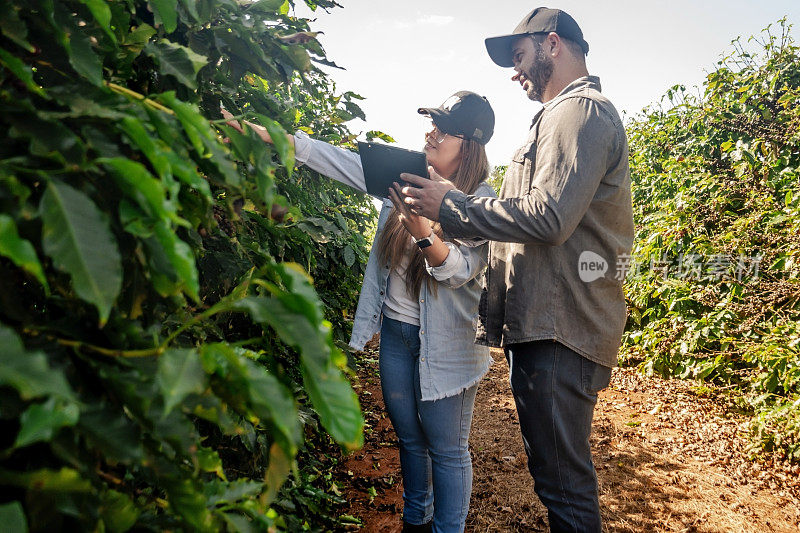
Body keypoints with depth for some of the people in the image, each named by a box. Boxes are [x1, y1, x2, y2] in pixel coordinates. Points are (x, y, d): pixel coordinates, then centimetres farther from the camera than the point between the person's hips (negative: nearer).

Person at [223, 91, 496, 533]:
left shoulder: (481, 200, -13)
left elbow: (461, 270, -22)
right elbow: (337, 160, -4)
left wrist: (423, 231, -41)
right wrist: (264, 135, -11)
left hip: (445, 343, -5)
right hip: (395, 329, 5)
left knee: (447, 449, 7)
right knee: (409, 438, 21)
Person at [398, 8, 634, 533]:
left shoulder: (580, 110, -10)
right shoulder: (565, 115, 24)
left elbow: (548, 217, -22)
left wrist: (451, 206, -13)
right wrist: (453, 204, 18)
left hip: (560, 332, -11)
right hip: (543, 324, 11)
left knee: (562, 479, -1)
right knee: (554, 466, 20)